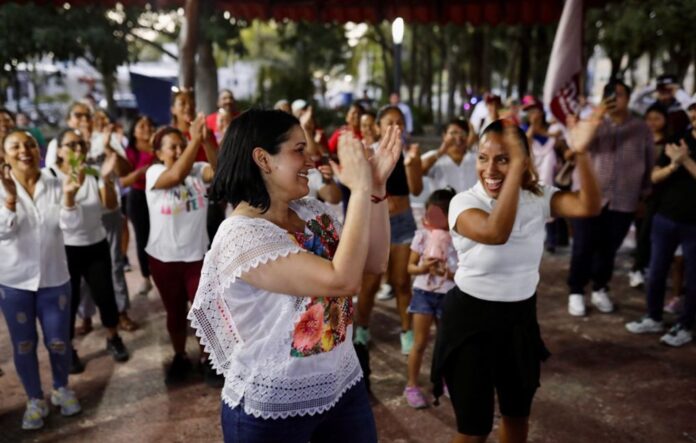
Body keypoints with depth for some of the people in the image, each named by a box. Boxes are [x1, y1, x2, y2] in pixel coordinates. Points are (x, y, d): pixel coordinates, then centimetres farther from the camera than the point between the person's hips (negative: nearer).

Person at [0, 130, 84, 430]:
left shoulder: (54, 185, -3)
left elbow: (70, 225, -12)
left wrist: (69, 195, -29)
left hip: (54, 278, 1)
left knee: (58, 342, 8)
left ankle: (61, 388, 34)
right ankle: (35, 399, 28)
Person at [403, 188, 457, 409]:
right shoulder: (422, 235, -7)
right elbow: (410, 266, -3)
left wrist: (449, 274, -26)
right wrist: (423, 268, -23)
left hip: (448, 296, 0)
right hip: (423, 293, 0)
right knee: (420, 344, 4)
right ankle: (411, 386, 19)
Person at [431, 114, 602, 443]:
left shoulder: (538, 197, -5)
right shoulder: (464, 203, -19)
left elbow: (589, 207, -22)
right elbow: (496, 233, -40)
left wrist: (580, 153, -35)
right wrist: (517, 166, -42)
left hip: (520, 316, 5)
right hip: (470, 318, -4)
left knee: (518, 414, 23)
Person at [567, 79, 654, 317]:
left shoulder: (641, 128, 3)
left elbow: (650, 164, 10)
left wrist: (645, 195, 10)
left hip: (623, 201, 2)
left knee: (608, 249, 12)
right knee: (583, 248, 2)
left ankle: (600, 289, 30)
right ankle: (576, 292, 16)